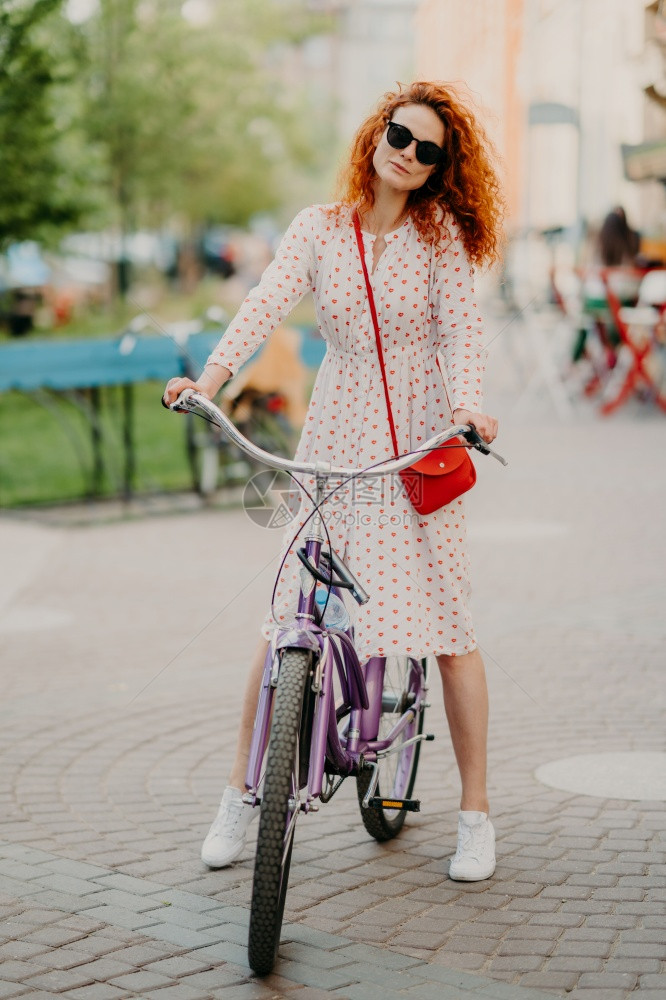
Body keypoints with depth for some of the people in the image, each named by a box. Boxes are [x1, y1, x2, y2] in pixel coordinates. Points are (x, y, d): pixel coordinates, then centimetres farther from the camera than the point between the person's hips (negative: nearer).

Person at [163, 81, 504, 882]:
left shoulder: (439, 234, 1)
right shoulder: (319, 229, 3)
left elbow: (460, 325, -11)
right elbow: (267, 304, -10)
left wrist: (466, 401, -31)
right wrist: (210, 377, -26)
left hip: (422, 443, -1)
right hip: (335, 439, 1)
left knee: (448, 629, -2)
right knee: (288, 622, -1)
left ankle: (475, 814, 11)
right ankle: (240, 792, 14)